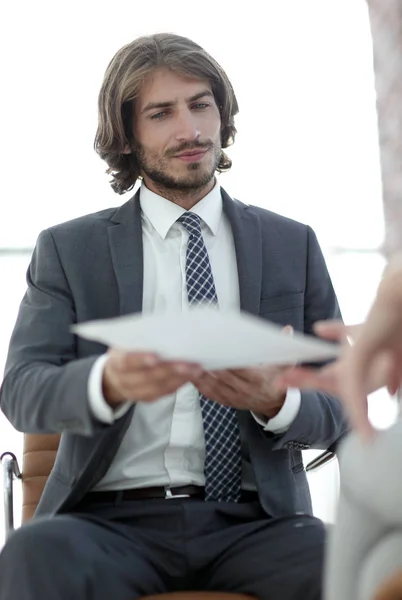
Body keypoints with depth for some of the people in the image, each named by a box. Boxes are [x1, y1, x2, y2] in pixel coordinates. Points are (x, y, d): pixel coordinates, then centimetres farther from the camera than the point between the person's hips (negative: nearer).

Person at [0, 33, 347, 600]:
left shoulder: (293, 245, 14)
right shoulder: (67, 249, 10)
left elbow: (340, 410, 10)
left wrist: (276, 400, -15)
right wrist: (109, 382, -25)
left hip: (254, 520, 1)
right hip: (111, 520, -1)